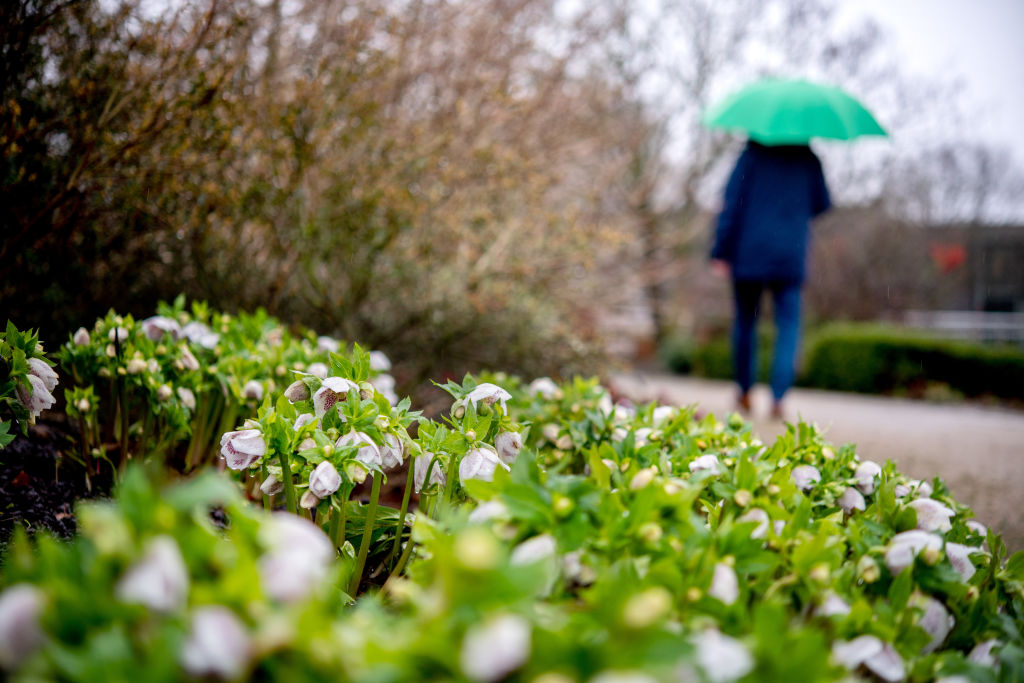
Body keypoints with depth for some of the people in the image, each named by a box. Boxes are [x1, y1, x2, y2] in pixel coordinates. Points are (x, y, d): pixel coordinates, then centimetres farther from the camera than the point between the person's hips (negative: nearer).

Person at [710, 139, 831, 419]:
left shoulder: (753, 154, 0)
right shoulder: (808, 160, 5)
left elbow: (732, 202, -5)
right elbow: (821, 204, 13)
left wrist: (721, 251, -3)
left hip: (749, 252, 0)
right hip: (791, 258, 1)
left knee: (745, 321, 13)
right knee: (788, 325, 4)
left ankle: (745, 393, 19)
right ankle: (778, 398, -9)